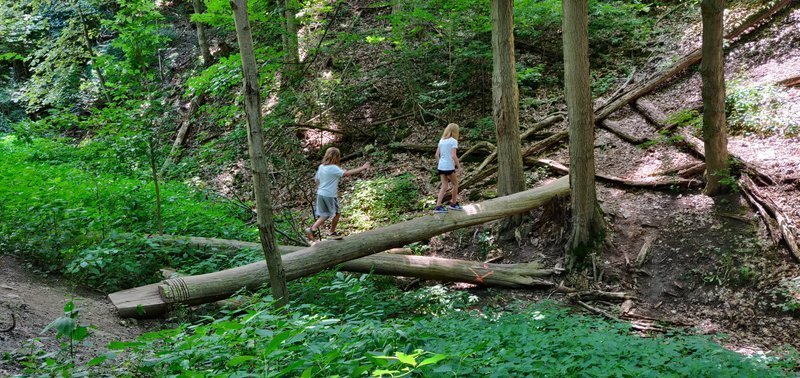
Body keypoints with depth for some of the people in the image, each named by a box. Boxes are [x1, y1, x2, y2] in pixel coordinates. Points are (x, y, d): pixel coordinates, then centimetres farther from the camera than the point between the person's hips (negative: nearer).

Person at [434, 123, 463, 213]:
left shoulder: (441, 140, 11)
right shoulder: (453, 141, -9)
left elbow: (437, 155, 12)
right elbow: (453, 156, -18)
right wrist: (459, 167, -11)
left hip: (441, 167, 6)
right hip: (449, 167, -6)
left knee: (444, 186, 9)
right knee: (455, 184, 15)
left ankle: (438, 206, 0)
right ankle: (453, 204, 24)